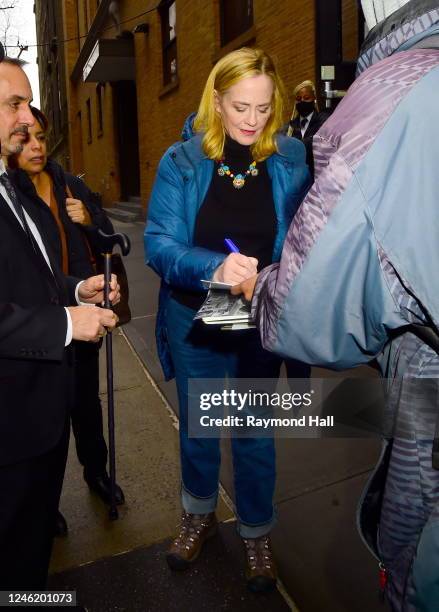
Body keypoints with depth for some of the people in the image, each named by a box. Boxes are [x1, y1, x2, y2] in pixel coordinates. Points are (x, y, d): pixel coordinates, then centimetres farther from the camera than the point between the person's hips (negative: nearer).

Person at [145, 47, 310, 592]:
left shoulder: (291, 160, -6)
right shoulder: (181, 162, -9)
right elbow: (159, 245, -16)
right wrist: (214, 266, -35)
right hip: (194, 322, 1)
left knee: (255, 434, 16)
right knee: (196, 427, 21)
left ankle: (256, 533, 43)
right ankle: (199, 515, 50)